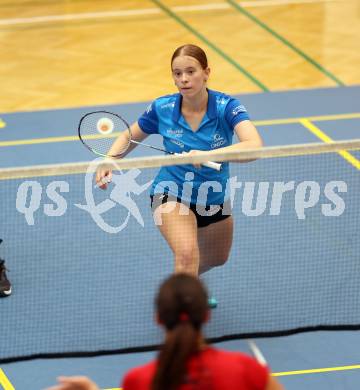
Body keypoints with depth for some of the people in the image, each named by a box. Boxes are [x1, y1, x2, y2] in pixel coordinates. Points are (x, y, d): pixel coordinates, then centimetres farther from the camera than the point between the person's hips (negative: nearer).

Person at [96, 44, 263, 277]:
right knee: (187, 254, -31)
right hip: (172, 194, -3)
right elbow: (129, 137, 2)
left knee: (217, 259, 27)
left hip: (215, 199, 3)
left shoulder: (226, 107, -23)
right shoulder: (162, 109, -17)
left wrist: (208, 154, -52)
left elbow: (254, 146, -40)